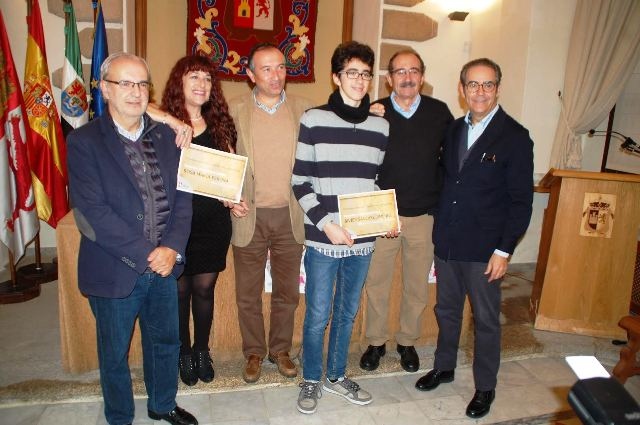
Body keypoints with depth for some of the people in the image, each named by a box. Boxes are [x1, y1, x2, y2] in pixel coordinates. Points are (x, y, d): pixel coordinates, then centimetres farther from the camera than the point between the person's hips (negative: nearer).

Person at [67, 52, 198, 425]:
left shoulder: (166, 136, 4)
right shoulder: (84, 141, -10)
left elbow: (182, 197, 1)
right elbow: (93, 212, -18)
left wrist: (172, 248, -12)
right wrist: (146, 254, -19)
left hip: (163, 265, 4)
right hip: (115, 270, -4)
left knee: (166, 342, 20)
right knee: (115, 354, 16)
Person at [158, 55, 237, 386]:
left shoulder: (221, 125, 6)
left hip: (214, 222, 2)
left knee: (204, 288, 12)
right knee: (180, 290, 11)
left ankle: (202, 351, 32)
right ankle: (184, 353, 32)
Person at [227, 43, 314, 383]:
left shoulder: (304, 110, 2)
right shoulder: (234, 111, -1)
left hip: (290, 216, 1)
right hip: (249, 216, -1)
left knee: (287, 292, 14)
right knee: (248, 294, 11)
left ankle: (281, 349, 35)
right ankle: (254, 352, 32)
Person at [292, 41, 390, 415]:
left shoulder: (381, 126, 7)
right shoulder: (314, 121, -5)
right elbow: (301, 182, -6)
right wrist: (325, 223, -14)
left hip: (363, 240, 4)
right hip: (322, 239, -4)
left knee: (348, 313, 17)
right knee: (318, 315, 8)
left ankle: (337, 376, 38)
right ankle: (311, 380, 31)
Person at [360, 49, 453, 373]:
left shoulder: (439, 112, 0)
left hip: (424, 216, 1)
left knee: (417, 286, 13)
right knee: (376, 283, 9)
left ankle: (408, 342, 34)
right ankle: (376, 342, 29)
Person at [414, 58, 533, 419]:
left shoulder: (515, 137, -9)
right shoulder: (454, 130, 7)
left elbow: (521, 200, -10)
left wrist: (504, 250, -13)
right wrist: (440, 229, 5)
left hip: (484, 248, -5)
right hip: (447, 242, 5)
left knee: (486, 320, 10)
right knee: (446, 310, 19)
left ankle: (485, 387, 30)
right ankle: (444, 367, 40)